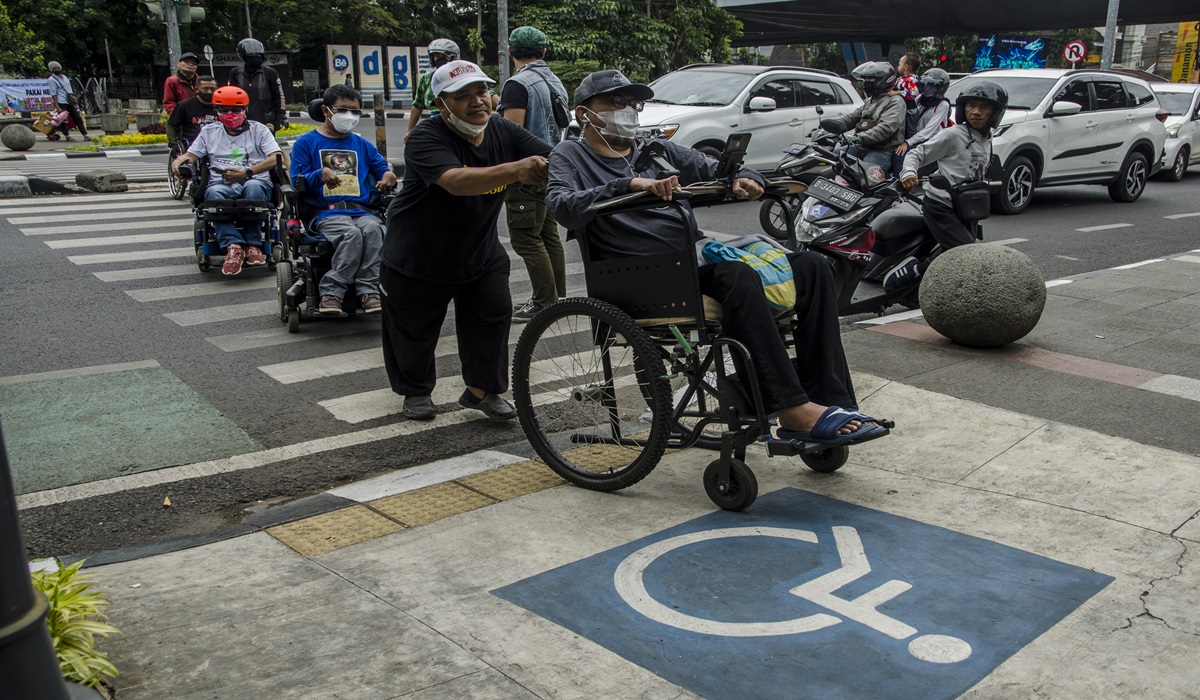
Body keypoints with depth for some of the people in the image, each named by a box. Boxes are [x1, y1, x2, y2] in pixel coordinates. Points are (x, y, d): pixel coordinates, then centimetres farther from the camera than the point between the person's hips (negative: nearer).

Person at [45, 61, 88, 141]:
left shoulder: (64, 77, 17)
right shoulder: (51, 80, -5)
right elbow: (54, 95, -10)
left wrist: (75, 101, 16)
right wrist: (58, 107, -16)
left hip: (70, 102, 7)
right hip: (61, 103, -7)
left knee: (78, 118, 3)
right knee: (63, 120, -1)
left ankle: (85, 135, 3)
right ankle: (67, 136, 4)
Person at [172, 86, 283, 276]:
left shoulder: (258, 130, 14)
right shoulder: (209, 132, 24)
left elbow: (276, 158, -1)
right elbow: (191, 155, 19)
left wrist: (246, 172, -13)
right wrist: (180, 160, -8)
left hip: (255, 180, -2)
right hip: (222, 183, 2)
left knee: (254, 187, -38)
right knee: (214, 193, -35)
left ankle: (253, 244, -33)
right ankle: (233, 245, -46)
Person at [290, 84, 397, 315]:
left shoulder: (363, 145, 24)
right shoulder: (306, 143, 13)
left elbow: (382, 169, 21)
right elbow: (297, 181, 5)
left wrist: (388, 176, -4)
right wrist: (319, 175, -15)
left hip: (361, 210, 3)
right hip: (325, 212, -3)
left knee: (373, 229, -33)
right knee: (351, 234, -35)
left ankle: (369, 291, -32)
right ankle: (331, 294, -29)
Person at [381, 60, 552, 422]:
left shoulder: (504, 133, -8)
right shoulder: (426, 139, -25)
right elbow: (457, 181, -44)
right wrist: (515, 170, -58)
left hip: (481, 252, 4)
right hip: (418, 256, -4)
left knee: (494, 316, -2)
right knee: (414, 329, 9)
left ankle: (483, 389, 18)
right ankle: (416, 390, 34)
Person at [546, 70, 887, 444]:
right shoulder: (570, 156, 10)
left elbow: (714, 169, 18)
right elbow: (563, 207, -12)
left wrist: (744, 178, -7)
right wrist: (630, 185, -25)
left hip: (699, 259, 7)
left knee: (811, 267, -9)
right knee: (737, 277, -34)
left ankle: (828, 399, -15)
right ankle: (792, 409, -31)